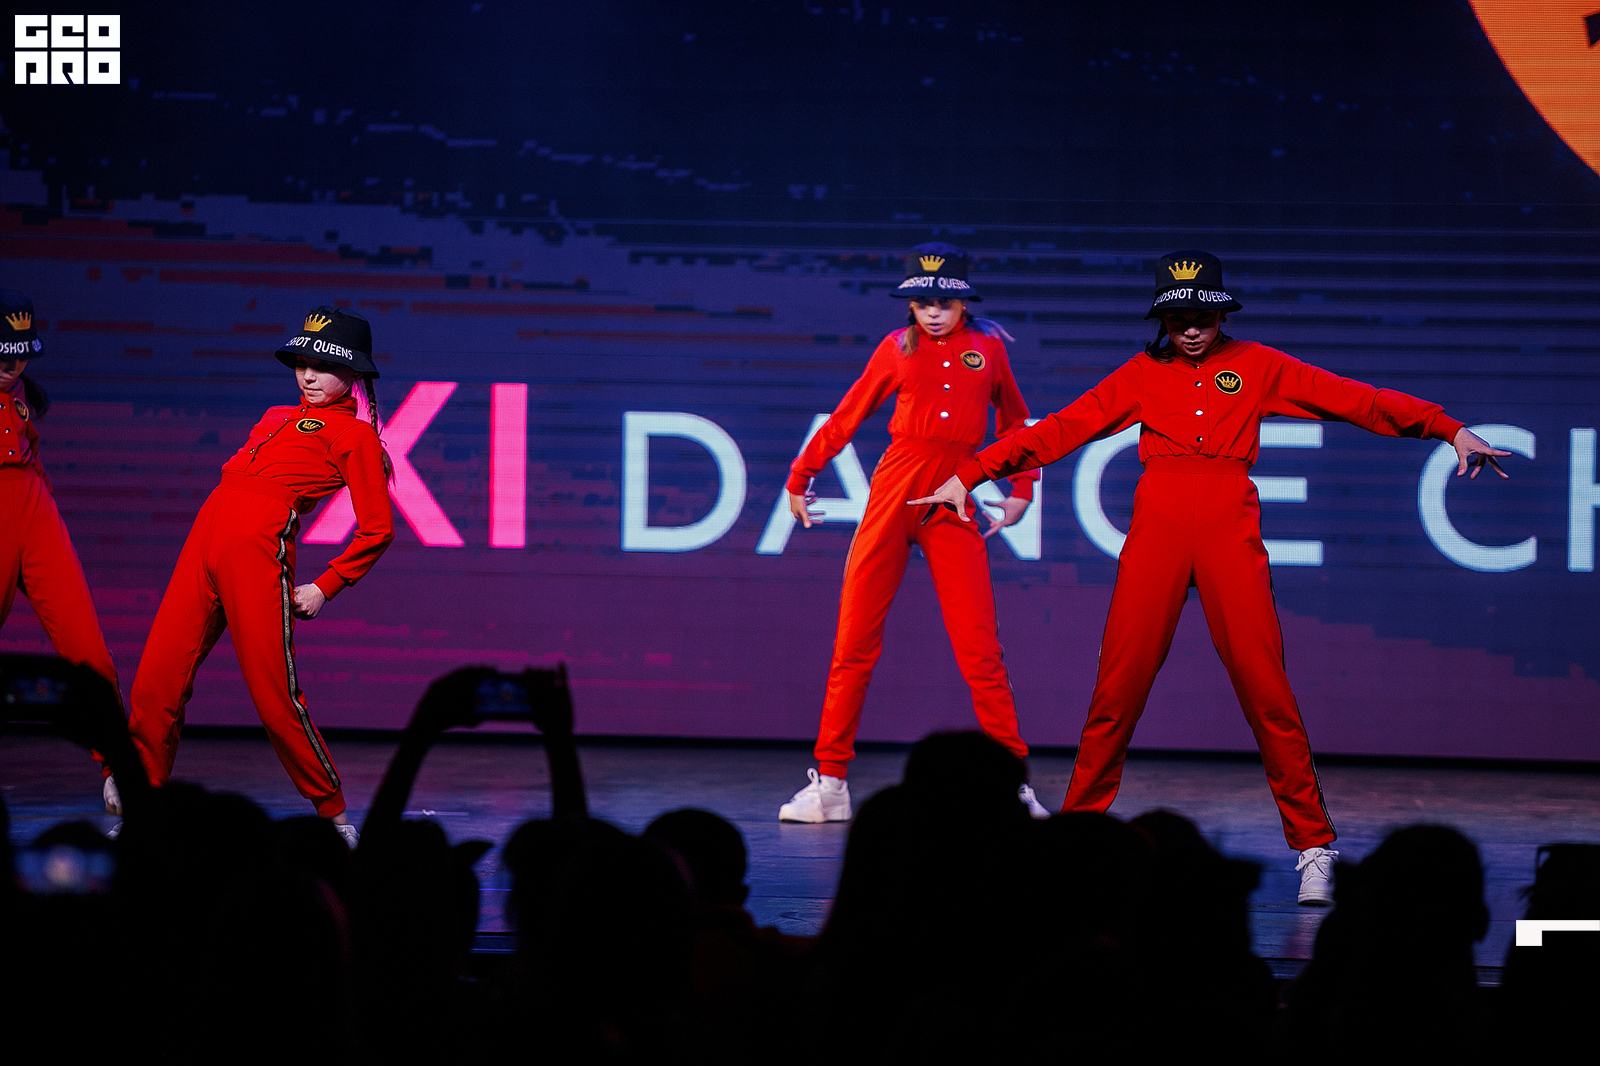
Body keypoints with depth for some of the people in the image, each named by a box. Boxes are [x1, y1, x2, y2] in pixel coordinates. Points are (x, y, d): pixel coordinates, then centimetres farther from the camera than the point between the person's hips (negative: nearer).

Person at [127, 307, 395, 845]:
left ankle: (335, 817, 5)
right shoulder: (277, 418, 25)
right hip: (204, 541, 7)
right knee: (154, 683, 2)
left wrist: (325, 588, -3)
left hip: (259, 552, -7)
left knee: (274, 696, -9)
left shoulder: (354, 433, 4)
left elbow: (377, 527, -1)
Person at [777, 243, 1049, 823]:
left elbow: (1012, 422, 21)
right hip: (894, 491, 0)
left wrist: (1020, 490, 12)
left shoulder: (988, 346, 8)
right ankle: (829, 782, 6)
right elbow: (848, 416, 14)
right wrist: (800, 477, 16)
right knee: (854, 643, 0)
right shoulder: (898, 348, 7)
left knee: (980, 649, -5)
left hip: (955, 503, 0)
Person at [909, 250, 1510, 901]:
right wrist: (969, 475, 5)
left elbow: (1353, 400, 6)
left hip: (1230, 529, -1)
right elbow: (1061, 430, 11)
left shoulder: (1256, 366, 11)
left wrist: (1448, 429, -1)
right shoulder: (1142, 374, 13)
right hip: (1158, 528, 1)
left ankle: (1313, 847, -3)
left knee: (1264, 687, -8)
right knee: (1118, 687, -4)